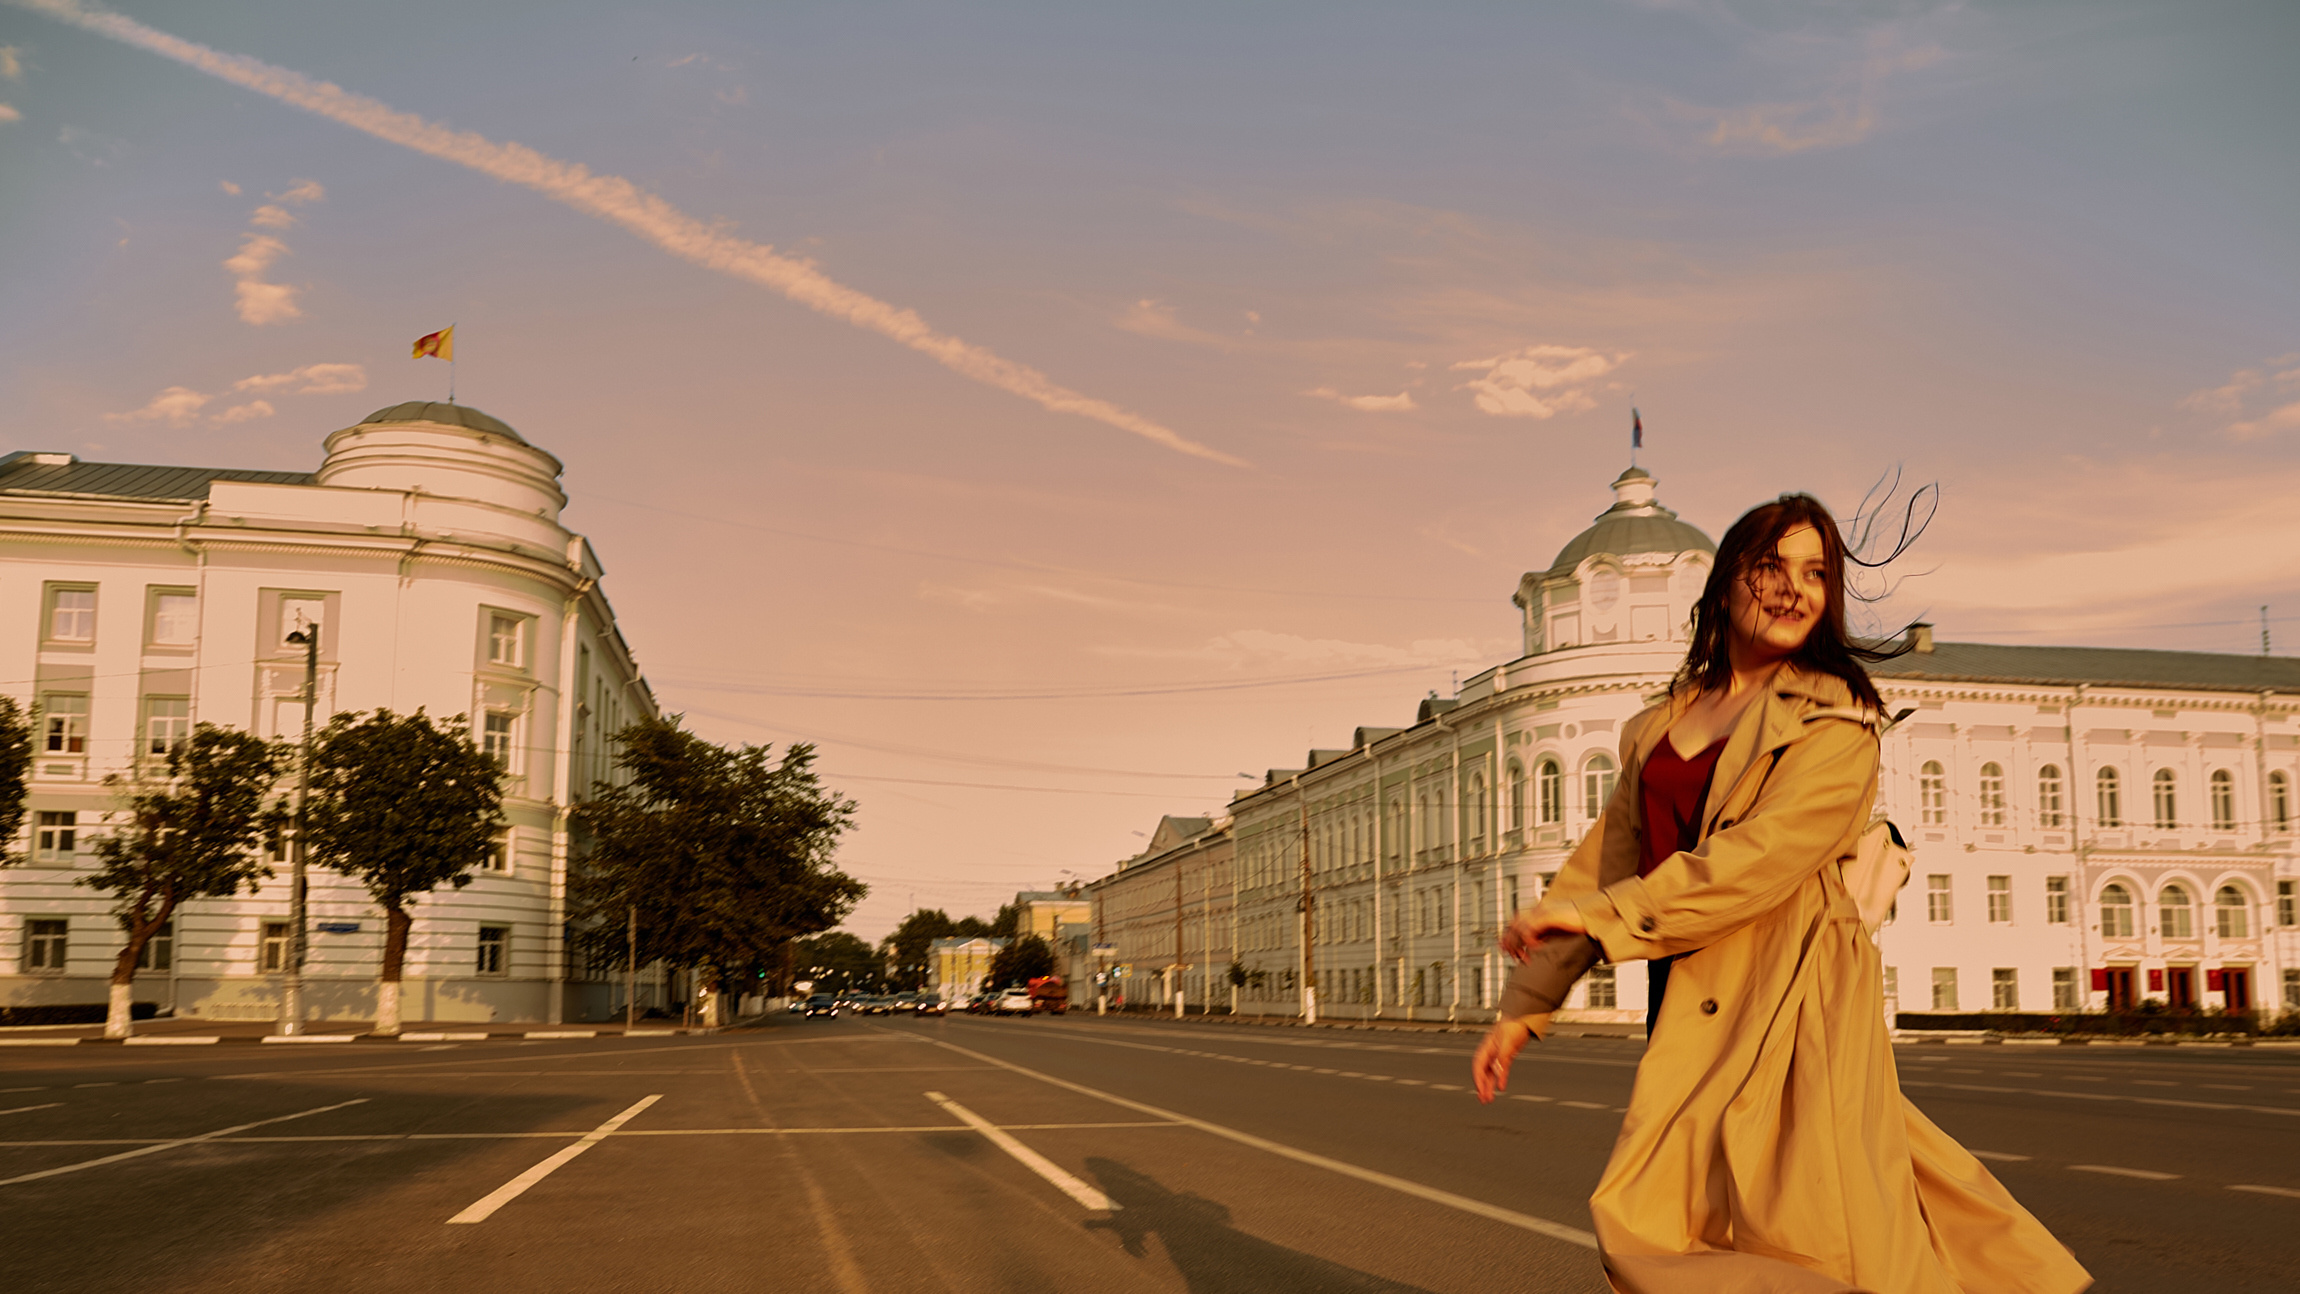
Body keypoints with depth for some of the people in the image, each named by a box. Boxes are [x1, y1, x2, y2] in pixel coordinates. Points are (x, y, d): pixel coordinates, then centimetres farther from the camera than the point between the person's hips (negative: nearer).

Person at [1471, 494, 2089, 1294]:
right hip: (1692, 1006, 6)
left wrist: (1603, 915, -17)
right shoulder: (1662, 725, 15)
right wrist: (1524, 1007, 10)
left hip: (1789, 998, -5)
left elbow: (1765, 855, -16)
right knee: (1652, 1226, 5)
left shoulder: (1836, 718, -2)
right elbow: (1606, 858, 14)